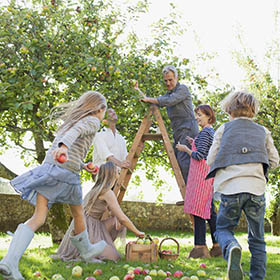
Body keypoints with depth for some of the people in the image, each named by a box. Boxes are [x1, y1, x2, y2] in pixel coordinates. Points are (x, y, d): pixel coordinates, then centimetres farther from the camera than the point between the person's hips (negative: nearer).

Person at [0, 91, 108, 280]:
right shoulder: (92, 121, 6)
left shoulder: (70, 120, 30)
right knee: (78, 212, 21)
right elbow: (76, 131, -17)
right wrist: (64, 146, -36)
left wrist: (81, 165, 45)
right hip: (67, 172, -6)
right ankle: (86, 250, 44)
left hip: (48, 166, 6)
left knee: (38, 219, -6)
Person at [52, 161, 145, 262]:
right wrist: (137, 233, -6)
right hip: (86, 228, -9)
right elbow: (122, 218, -17)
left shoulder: (98, 188, 13)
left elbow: (113, 210, 23)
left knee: (119, 223, 12)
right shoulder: (108, 193, -15)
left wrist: (116, 218, 0)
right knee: (112, 256, -12)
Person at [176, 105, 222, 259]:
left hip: (201, 173, -10)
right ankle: (217, 246, 14)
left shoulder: (204, 132, -12)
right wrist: (194, 144, 24)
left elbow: (200, 156, -17)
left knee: (198, 209, -8)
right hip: (208, 173, 10)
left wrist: (186, 149, -3)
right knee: (209, 210, 11)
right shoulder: (212, 132, 18)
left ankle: (200, 246, -9)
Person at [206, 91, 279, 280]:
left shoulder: (224, 129, 11)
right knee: (257, 239, 15)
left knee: (223, 229, 15)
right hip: (256, 189, 2)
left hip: (230, 188, -1)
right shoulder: (263, 131, 16)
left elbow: (211, 161, 8)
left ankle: (231, 248, -19)